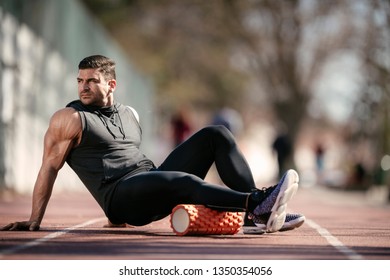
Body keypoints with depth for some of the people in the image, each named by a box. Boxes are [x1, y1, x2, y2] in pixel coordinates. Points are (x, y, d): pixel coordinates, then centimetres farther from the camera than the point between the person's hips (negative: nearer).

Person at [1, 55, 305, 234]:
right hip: (121, 197, -8)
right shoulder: (70, 118, 0)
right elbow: (50, 168, -3)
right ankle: (257, 203, -50)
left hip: (154, 189, 8)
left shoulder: (130, 115, 21)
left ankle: (261, 214, -20)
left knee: (215, 134, -3)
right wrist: (35, 221, -6)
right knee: (181, 181, -38)